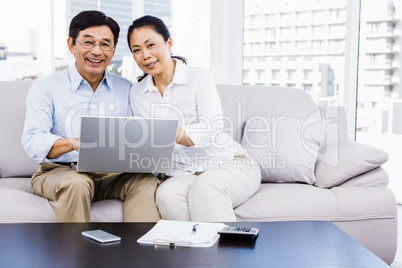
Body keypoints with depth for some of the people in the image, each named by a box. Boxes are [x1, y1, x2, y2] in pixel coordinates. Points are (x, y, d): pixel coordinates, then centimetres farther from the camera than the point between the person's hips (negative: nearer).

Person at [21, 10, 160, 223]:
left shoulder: (126, 89, 14)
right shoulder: (46, 88, 5)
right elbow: (32, 141, -9)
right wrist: (73, 143, -30)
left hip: (111, 174, 2)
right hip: (60, 171, -2)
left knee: (147, 180, -27)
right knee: (76, 183, -35)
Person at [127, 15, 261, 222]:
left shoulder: (199, 77, -4)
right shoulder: (137, 93, 10)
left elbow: (213, 129, -19)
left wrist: (175, 134, -38)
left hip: (230, 163, -3)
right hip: (180, 175, 3)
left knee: (205, 187, -37)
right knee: (166, 195, -32)